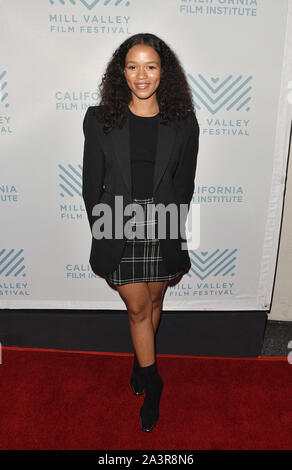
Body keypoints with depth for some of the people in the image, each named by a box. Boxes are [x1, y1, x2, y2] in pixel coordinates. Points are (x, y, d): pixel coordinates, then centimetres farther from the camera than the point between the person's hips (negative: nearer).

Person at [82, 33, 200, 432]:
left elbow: (185, 184, 3)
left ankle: (141, 362, 45)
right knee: (137, 308, 6)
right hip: (119, 230, -1)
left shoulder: (183, 122, -1)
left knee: (154, 301, 17)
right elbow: (92, 183, 0)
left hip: (164, 230, 1)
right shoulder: (99, 120, -2)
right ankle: (152, 383, 28)